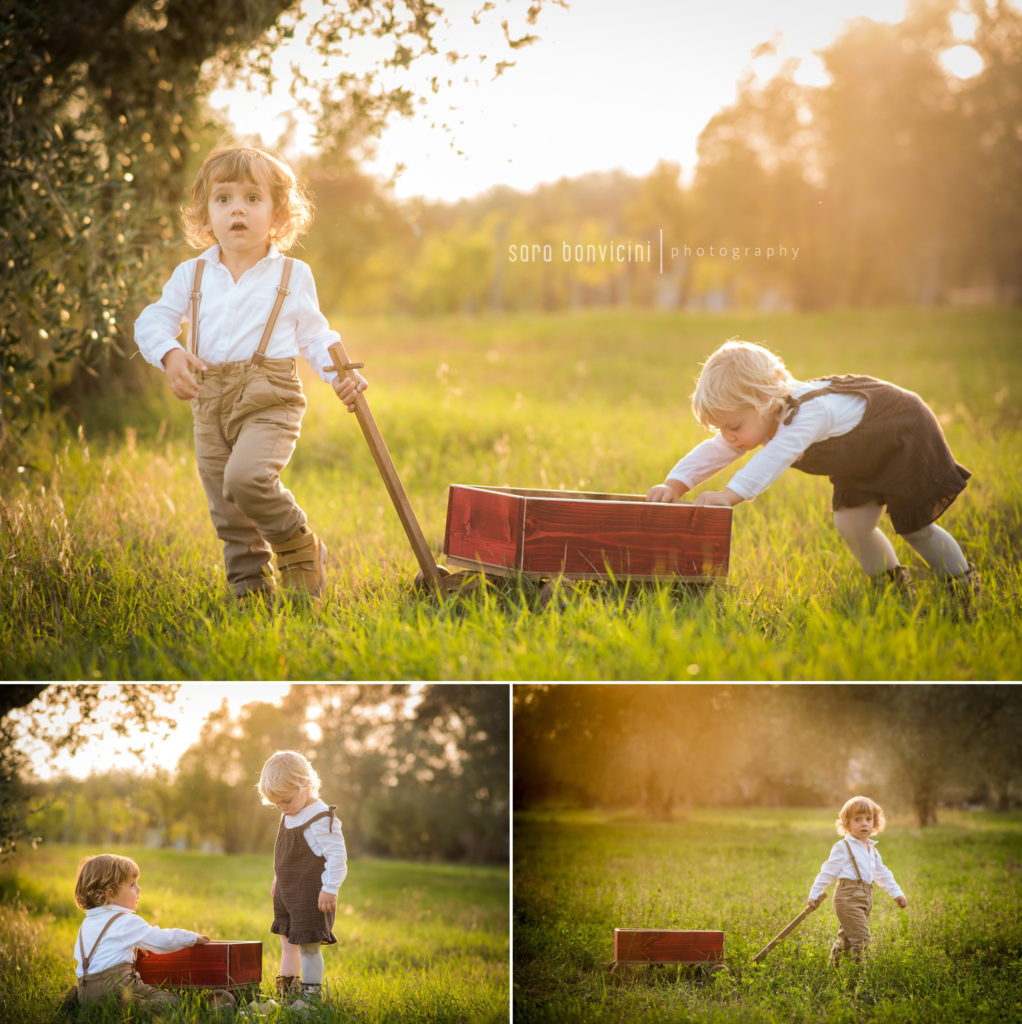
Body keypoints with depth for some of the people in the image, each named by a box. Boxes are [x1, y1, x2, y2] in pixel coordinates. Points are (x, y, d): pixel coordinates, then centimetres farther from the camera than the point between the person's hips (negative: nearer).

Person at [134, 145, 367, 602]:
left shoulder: (293, 276, 5)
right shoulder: (192, 275, 9)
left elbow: (314, 336, 10)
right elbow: (153, 319, 7)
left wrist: (341, 374, -6)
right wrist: (169, 354, -14)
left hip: (269, 397, -4)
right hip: (210, 402, 4)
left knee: (246, 476, -27)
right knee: (227, 510, 7)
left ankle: (298, 546, -4)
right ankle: (251, 586, 23)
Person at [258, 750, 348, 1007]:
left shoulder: (321, 819, -19)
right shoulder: (289, 817, 9)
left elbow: (337, 855, -19)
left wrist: (330, 889, -20)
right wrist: (278, 880, 26)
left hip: (310, 895, -9)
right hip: (287, 892, 9)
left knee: (308, 945, -6)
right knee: (288, 942, 15)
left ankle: (311, 994, 2)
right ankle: (287, 989, 25)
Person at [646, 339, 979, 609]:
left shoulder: (808, 413, -44)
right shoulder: (756, 418, -18)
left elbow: (774, 457, -58)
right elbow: (714, 452, -16)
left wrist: (729, 494, -69)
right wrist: (675, 484, -32)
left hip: (906, 435, -8)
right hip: (861, 454, 8)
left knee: (915, 528, -1)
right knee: (850, 525, 0)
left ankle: (966, 587, 20)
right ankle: (894, 588, 19)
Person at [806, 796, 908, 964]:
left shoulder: (873, 851, 20)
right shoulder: (842, 847, -4)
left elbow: (882, 874, 29)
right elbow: (828, 871, -3)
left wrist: (897, 893, 23)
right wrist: (814, 895, -3)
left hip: (865, 899, 8)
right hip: (848, 896, -8)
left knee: (847, 938, 13)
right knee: (861, 937, -16)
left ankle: (834, 966, 24)